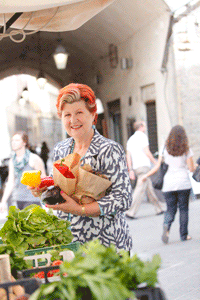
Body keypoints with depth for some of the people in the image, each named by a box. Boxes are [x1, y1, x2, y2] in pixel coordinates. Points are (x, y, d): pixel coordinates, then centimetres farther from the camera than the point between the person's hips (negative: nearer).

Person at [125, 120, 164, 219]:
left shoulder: (131, 139, 18)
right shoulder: (142, 136, -4)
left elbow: (128, 156, 11)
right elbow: (147, 152, -11)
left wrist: (130, 170, 7)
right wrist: (155, 162, 1)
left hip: (135, 167, 8)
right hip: (144, 166, -8)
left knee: (150, 188, 15)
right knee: (140, 190, -11)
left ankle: (158, 209, 21)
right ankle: (131, 212, -18)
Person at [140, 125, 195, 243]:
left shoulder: (165, 149, 2)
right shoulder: (186, 150, -3)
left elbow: (157, 167, 2)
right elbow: (191, 169, -4)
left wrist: (146, 176, 15)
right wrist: (190, 166, 20)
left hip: (169, 184, 2)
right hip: (183, 183, -2)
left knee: (170, 209, 8)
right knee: (183, 209, 10)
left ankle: (166, 226, -20)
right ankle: (184, 235, 13)